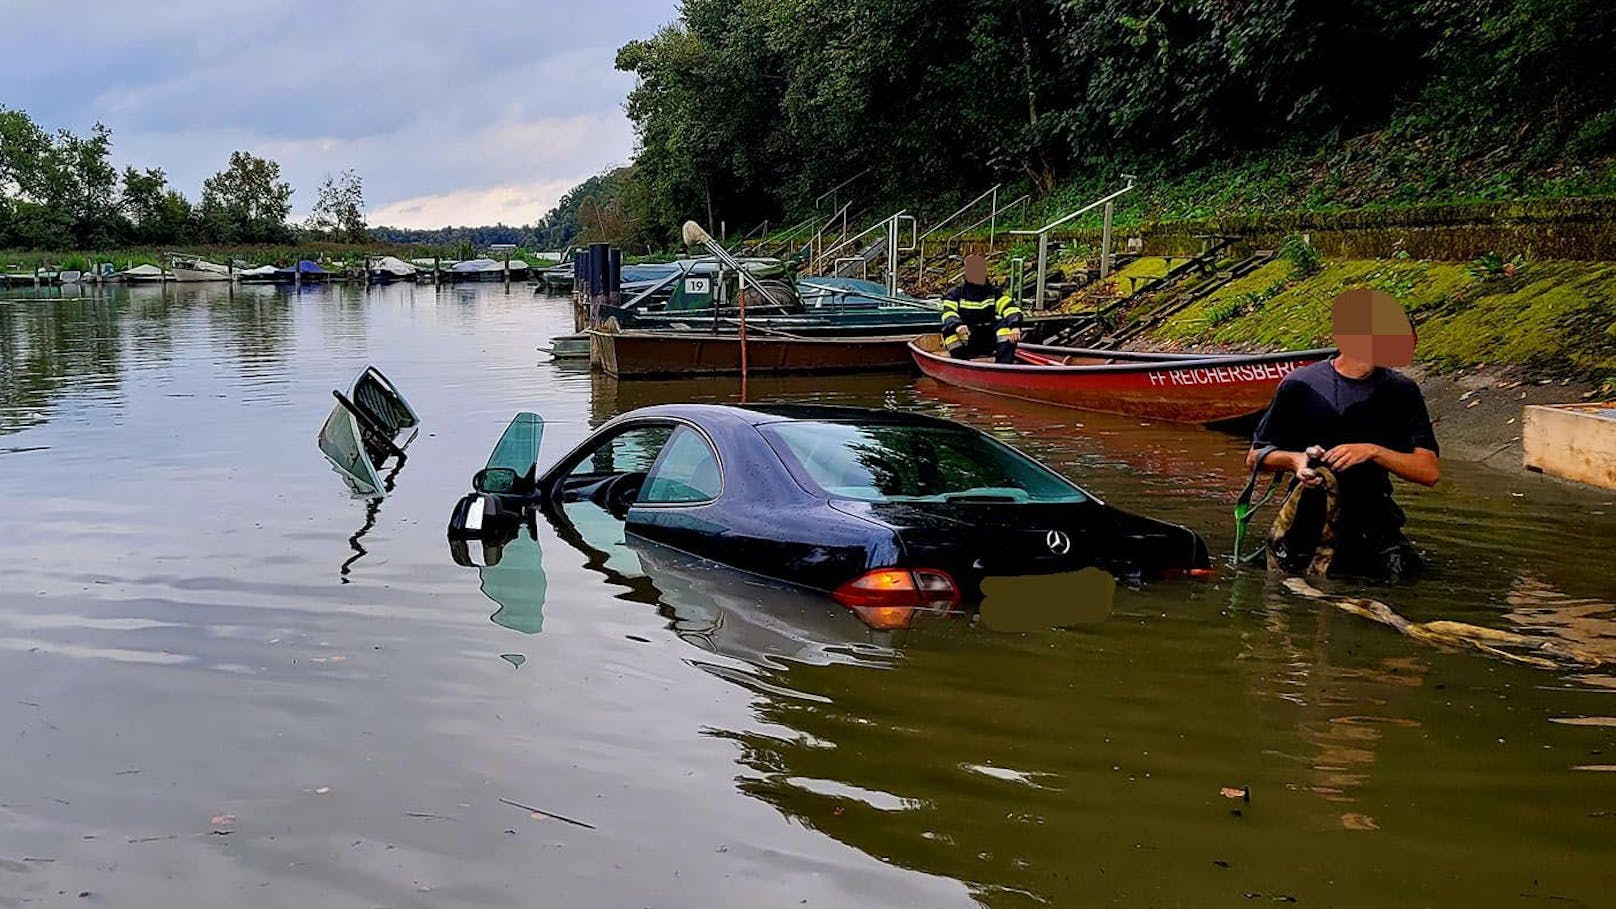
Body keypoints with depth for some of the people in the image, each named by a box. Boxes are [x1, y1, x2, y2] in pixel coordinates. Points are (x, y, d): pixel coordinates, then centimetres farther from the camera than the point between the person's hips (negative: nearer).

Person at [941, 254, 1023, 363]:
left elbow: (1011, 309, -10)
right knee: (949, 328, -29)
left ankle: (1004, 365, -33)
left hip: (989, 344, 2)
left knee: (1007, 324, -21)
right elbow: (948, 313, -18)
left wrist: (1015, 326, -34)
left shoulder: (995, 292, 6)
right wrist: (957, 325, -42)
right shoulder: (956, 294, 1)